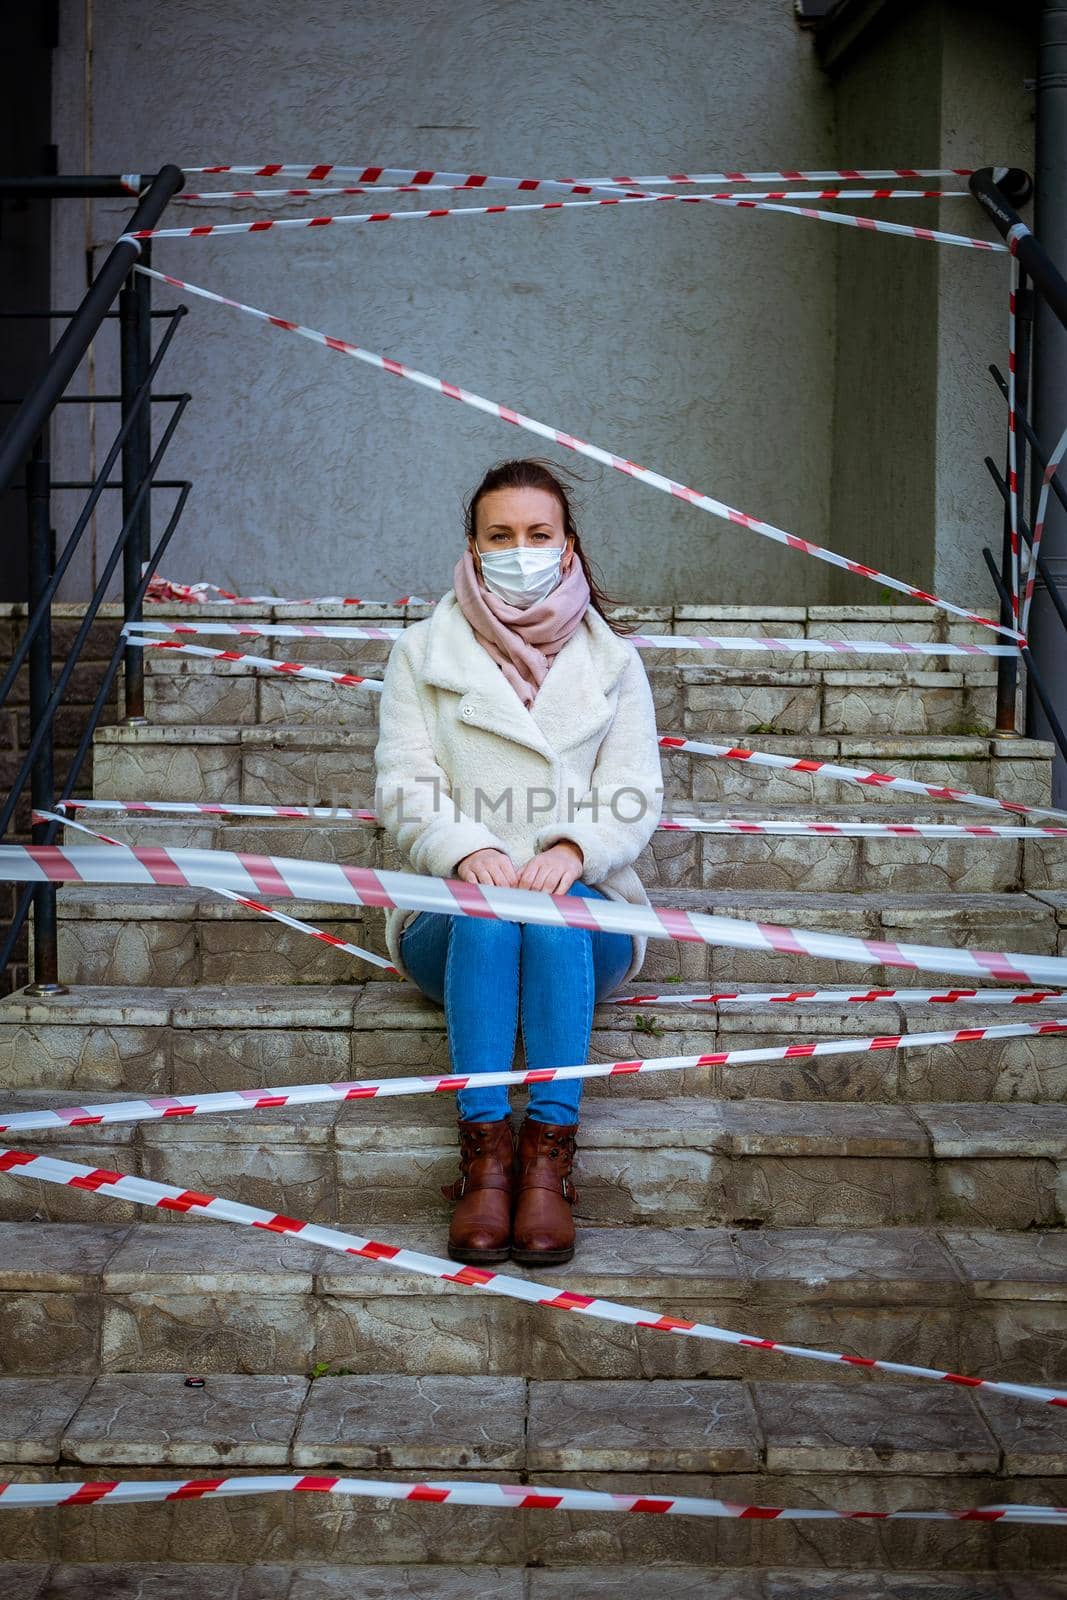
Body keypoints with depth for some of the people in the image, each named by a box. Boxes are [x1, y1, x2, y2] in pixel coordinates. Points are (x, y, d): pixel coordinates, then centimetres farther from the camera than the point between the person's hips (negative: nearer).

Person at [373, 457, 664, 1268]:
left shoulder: (613, 660, 16)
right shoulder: (422, 652, 15)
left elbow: (637, 796, 4)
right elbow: (404, 786, 2)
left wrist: (573, 848, -20)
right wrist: (467, 851, -20)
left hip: (586, 911, 0)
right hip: (452, 918, 0)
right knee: (487, 913, -36)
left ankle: (549, 1158, -40)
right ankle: (484, 1154, -39)